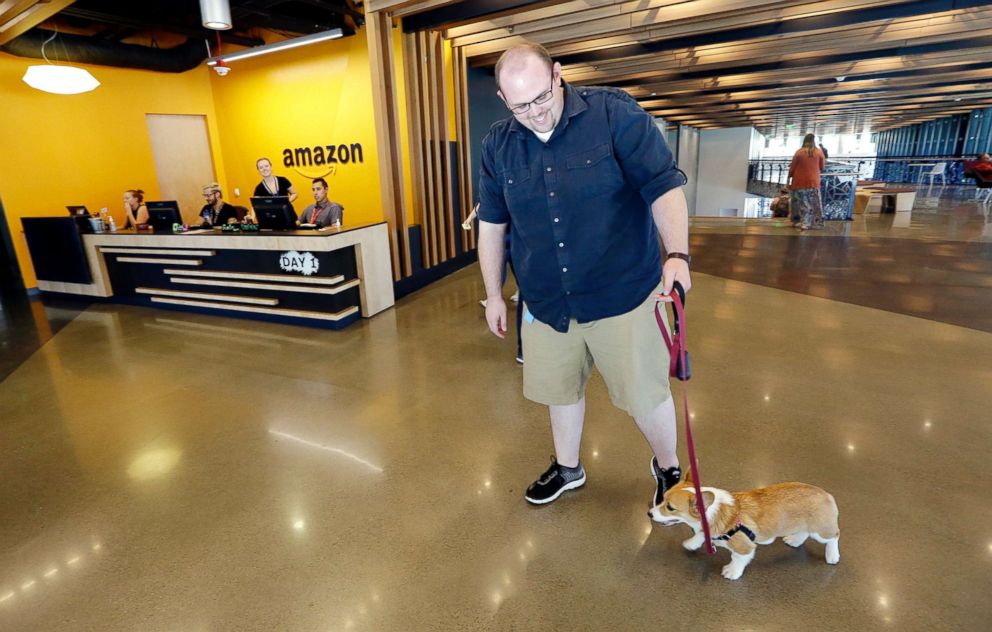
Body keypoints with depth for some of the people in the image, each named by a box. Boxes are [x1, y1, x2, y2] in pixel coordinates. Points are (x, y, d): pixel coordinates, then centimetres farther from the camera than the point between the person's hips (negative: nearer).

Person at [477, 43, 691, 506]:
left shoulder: (614, 113, -10)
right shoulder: (498, 144, 1)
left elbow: (664, 186, -12)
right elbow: (491, 224, 9)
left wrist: (677, 254, -27)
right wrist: (493, 294, 11)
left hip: (623, 293, -3)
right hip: (546, 301, 4)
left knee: (644, 394, 6)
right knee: (560, 387, 18)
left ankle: (668, 468, 37)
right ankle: (568, 468, 45)